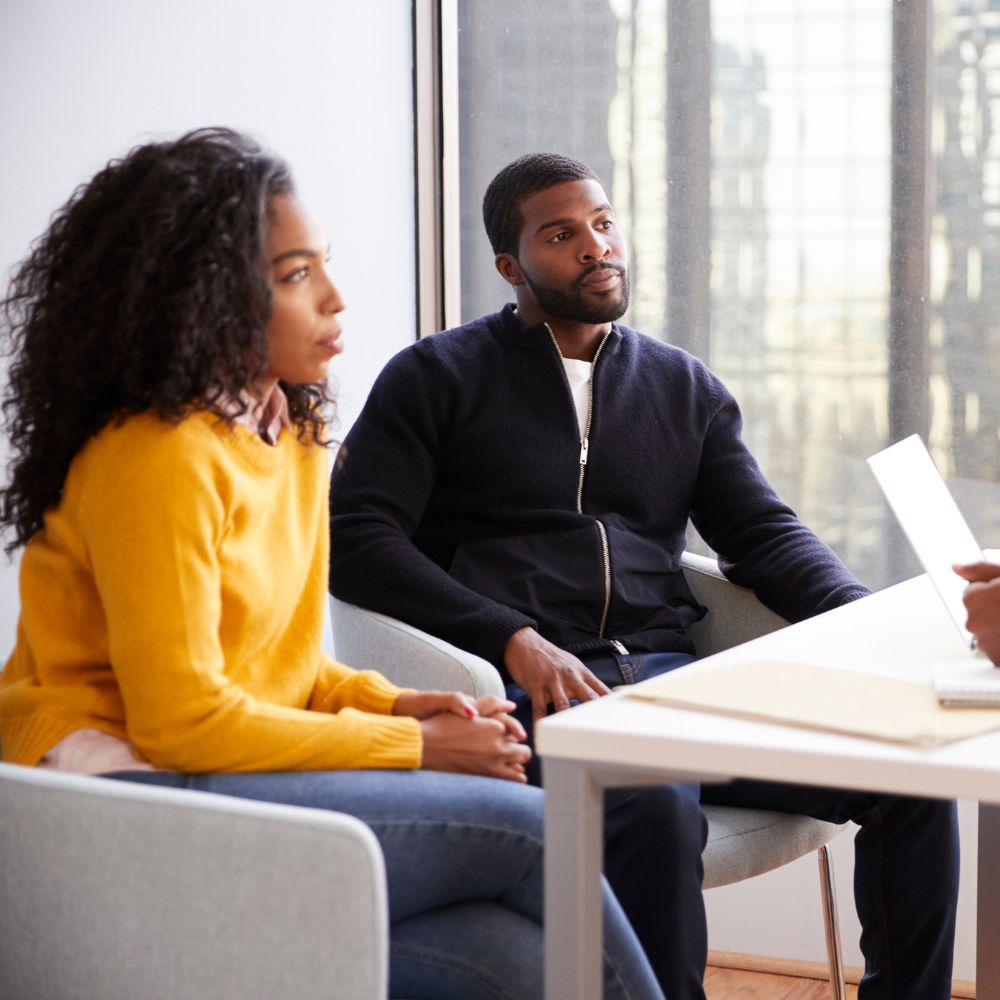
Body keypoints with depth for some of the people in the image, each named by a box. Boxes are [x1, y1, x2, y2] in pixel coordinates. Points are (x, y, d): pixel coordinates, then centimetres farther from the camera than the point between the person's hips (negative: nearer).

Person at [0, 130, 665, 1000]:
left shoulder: (291, 435, 14)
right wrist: (412, 748, -11)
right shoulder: (156, 456, -15)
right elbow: (180, 718, -18)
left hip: (236, 773, 8)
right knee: (523, 830, -17)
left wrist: (390, 704, 0)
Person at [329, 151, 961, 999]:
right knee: (659, 810, -36)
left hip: (669, 673, 5)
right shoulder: (436, 379, 8)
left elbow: (763, 532, 14)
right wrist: (514, 639, -16)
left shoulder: (687, 388, 21)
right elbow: (356, 538, -2)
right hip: (531, 693, -4)